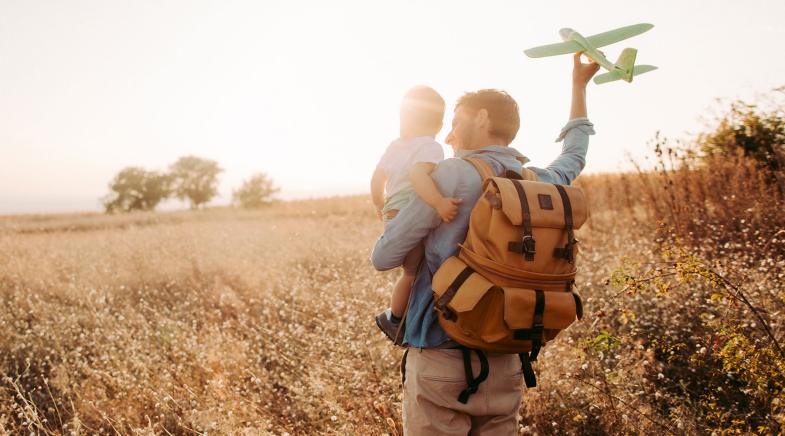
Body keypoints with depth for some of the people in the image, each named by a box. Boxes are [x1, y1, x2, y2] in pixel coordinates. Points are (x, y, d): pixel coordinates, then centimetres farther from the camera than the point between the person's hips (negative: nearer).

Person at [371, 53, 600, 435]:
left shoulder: (452, 176, -11)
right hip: (503, 364, 6)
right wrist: (579, 84, 43)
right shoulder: (541, 185, 6)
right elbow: (575, 154, 32)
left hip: (441, 358, -6)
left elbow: (383, 258, -6)